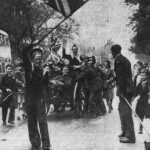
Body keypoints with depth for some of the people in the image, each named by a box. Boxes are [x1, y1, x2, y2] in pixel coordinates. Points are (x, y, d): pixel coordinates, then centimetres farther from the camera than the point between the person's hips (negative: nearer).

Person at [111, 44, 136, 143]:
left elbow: (121, 76, -18)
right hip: (128, 88, 10)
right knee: (122, 109, 19)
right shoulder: (125, 59, 17)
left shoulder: (118, 60, -12)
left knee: (126, 113, -7)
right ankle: (125, 132, 28)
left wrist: (121, 91, -18)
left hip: (125, 89, -10)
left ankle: (130, 137, -5)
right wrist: (112, 79, 30)